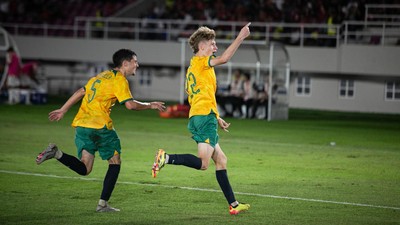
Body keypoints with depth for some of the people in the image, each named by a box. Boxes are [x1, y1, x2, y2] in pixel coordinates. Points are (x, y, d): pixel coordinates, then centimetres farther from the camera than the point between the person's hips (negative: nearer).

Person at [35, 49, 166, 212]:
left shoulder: (102, 76, 22)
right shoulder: (119, 79, -2)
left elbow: (80, 92, 23)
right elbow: (130, 104, -12)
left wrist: (63, 110, 26)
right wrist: (150, 106, 3)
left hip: (81, 125, 7)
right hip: (100, 125, -7)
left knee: (84, 169, 3)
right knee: (115, 162, 9)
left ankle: (56, 153, -19)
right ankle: (103, 204, 4)